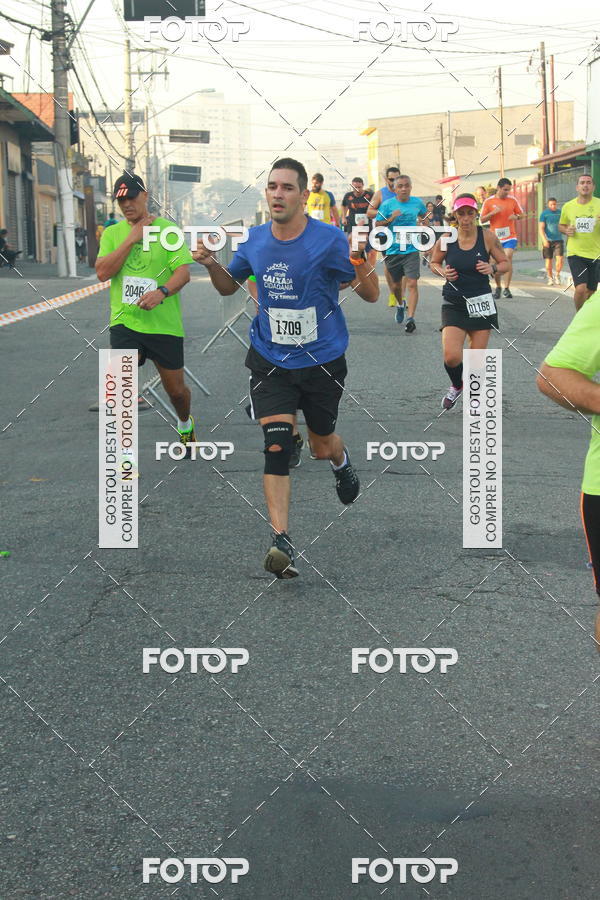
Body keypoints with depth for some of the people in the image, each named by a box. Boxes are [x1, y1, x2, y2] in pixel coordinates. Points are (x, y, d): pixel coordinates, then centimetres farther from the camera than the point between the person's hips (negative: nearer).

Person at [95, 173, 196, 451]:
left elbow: (183, 272, -10)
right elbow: (103, 272, -7)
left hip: (164, 324, -1)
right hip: (125, 322, 1)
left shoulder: (167, 229, -1)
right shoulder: (112, 233, 7)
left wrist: (162, 292, -29)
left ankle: (185, 425, 46)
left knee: (176, 390, 11)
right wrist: (131, 238, -11)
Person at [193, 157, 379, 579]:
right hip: (271, 361, 2)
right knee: (277, 444, -15)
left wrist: (361, 269, -30)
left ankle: (341, 461, 54)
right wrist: (212, 265, -5)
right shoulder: (254, 241, -1)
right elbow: (230, 286, 16)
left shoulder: (329, 240, -13)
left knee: (322, 445, 14)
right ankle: (282, 542, -14)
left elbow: (372, 295, -8)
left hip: (322, 361, -1)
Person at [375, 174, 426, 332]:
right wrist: (390, 219, -16)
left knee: (412, 283, -15)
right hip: (393, 250, 1)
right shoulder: (387, 204, -4)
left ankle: (410, 318, -17)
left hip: (412, 249, -1)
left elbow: (423, 215, 24)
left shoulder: (418, 203, 3)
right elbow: (377, 224, -1)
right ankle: (400, 305, 46)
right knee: (396, 284, 15)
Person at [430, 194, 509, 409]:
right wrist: (442, 272, -11)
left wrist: (493, 268, -17)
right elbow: (434, 263, 11)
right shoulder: (446, 239, -5)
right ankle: (456, 386, 21)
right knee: (451, 356, -14)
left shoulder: (487, 237, -6)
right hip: (454, 304, 0)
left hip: (481, 302, 1)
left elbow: (505, 263, 4)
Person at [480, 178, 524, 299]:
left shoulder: (513, 200, 4)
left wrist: (516, 217, -10)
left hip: (510, 236, -1)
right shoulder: (489, 201, 0)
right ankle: (498, 287, 27)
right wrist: (493, 213, -15)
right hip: (495, 238, 1)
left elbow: (521, 214, 13)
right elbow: (482, 220, 1)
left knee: (508, 258, -19)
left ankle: (506, 288, -17)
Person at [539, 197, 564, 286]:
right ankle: (550, 277, 19)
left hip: (558, 240, 1)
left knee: (559, 258, -12)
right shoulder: (544, 213, -1)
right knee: (548, 260, 2)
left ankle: (557, 275, 8)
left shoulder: (560, 212, 7)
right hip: (548, 240, -1)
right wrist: (544, 240, -18)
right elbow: (541, 228, -7)